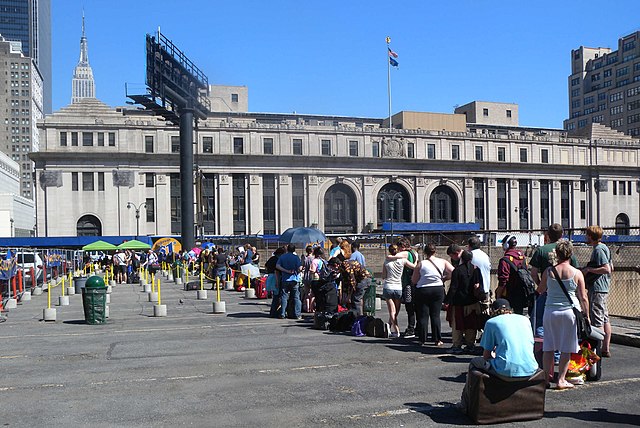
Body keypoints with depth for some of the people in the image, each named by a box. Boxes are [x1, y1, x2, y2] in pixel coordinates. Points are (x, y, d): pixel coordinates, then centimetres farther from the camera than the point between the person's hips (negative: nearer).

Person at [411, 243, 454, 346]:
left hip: (422, 291, -2)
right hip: (438, 290, 2)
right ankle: (437, 340, 7)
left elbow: (414, 281, -4)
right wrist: (443, 278, 10)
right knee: (435, 315, 9)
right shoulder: (443, 262, 0)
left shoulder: (420, 264, -7)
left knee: (423, 316, 5)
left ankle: (423, 340, 6)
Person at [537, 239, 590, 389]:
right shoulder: (577, 273, -5)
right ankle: (561, 380, 7)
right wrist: (586, 315, 7)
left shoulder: (549, 271, 0)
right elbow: (583, 298, -3)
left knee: (548, 347, 10)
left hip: (550, 311, 2)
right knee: (566, 348, 5)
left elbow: (540, 290, 14)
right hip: (569, 311, -2)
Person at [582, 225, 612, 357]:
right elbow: (610, 267, 21)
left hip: (596, 289, -10)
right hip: (604, 287, 10)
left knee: (597, 321, -6)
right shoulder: (604, 247, 14)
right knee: (605, 319, 12)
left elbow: (607, 269, -24)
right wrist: (590, 270, 18)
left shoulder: (598, 250, -16)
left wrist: (589, 269, -16)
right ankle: (606, 349, 17)